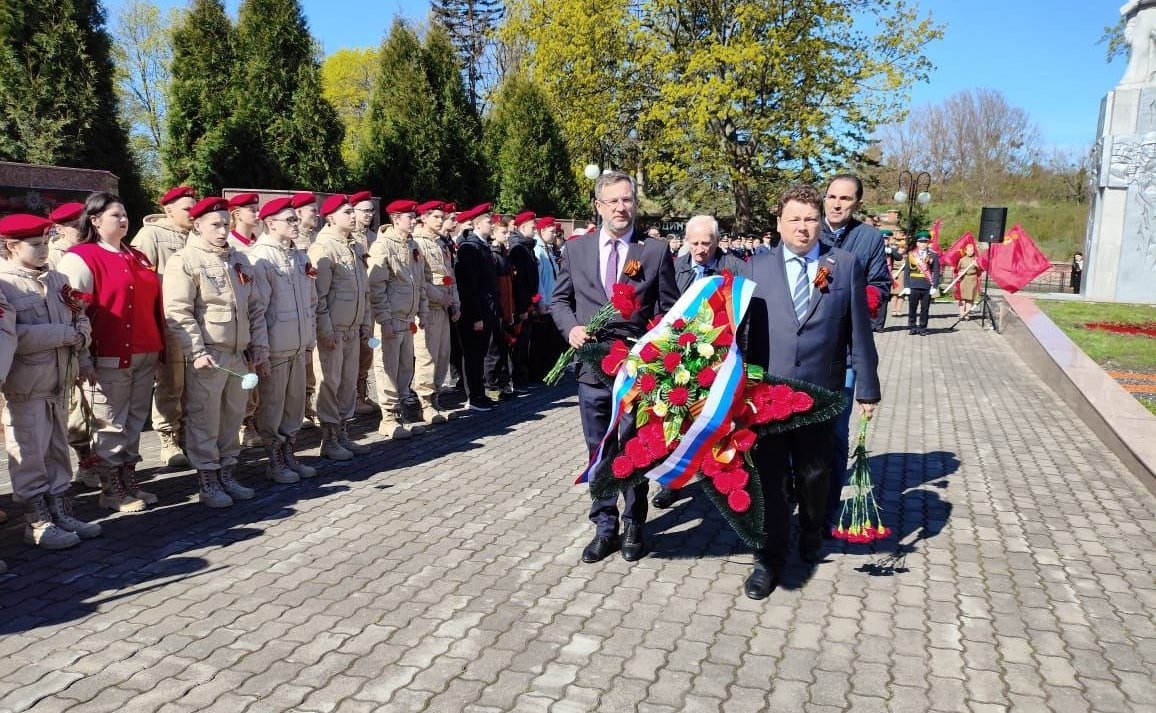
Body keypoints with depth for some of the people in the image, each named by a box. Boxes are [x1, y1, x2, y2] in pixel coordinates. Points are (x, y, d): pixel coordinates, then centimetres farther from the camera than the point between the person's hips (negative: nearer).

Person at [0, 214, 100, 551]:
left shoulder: (57, 278, 11)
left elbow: (80, 316, 13)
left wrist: (82, 333, -10)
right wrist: (65, 334, -18)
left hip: (59, 381, 7)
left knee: (58, 451, 14)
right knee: (30, 456, 2)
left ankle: (61, 512, 23)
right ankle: (37, 523, 11)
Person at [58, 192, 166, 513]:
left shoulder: (138, 257, 17)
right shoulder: (80, 257, -5)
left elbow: (153, 302, 21)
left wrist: (161, 344, 16)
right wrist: (83, 359, -14)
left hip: (145, 355, 7)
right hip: (109, 359, -7)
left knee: (135, 422, 13)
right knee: (110, 426, 0)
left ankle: (129, 482, 23)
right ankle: (111, 491, 12)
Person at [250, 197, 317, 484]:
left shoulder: (300, 256, 12)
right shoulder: (260, 258, -11)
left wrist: (310, 341, 14)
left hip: (298, 347, 7)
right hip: (275, 348, -7)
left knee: (296, 403, 14)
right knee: (272, 406, 5)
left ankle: (289, 455, 28)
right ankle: (275, 462, 17)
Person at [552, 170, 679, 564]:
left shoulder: (656, 250, 0)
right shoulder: (576, 249, 5)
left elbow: (669, 309, 3)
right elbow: (559, 300, 12)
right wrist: (571, 327, -7)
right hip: (592, 365, 2)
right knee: (598, 451, 10)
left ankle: (633, 526, 26)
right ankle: (605, 527, 24)